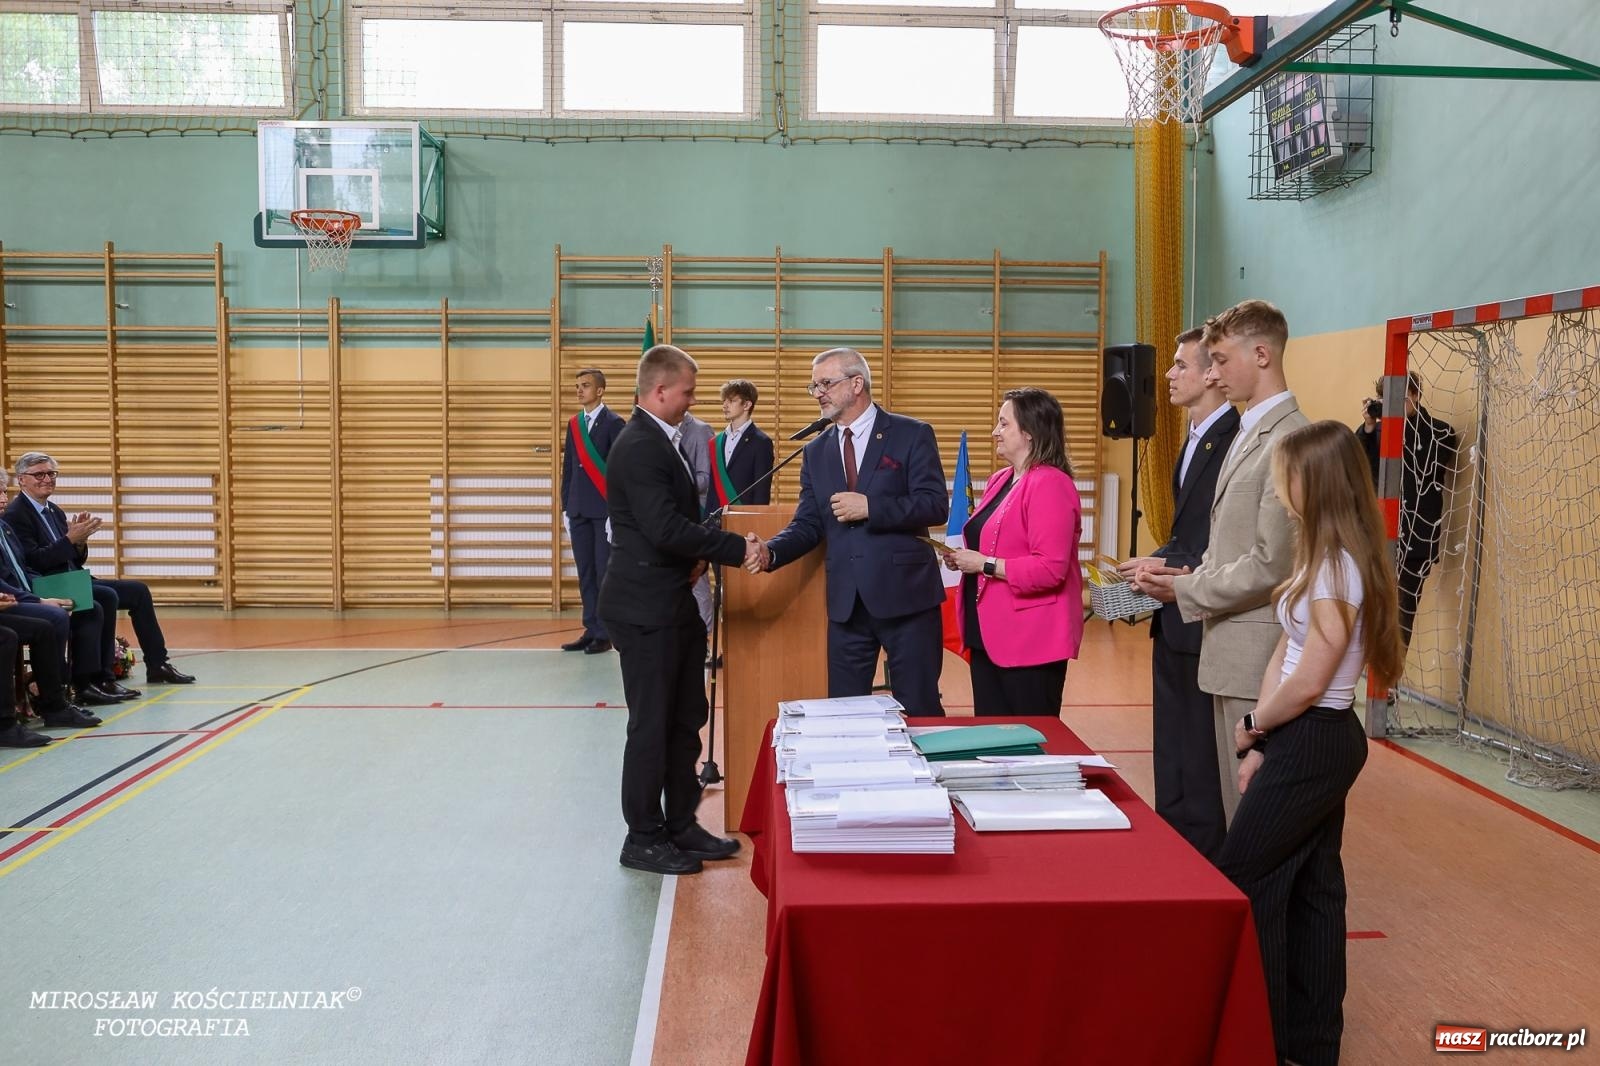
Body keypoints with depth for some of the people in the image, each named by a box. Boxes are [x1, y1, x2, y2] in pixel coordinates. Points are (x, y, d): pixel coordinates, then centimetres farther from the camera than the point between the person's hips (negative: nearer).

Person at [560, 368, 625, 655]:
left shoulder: (614, 423, -6)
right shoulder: (574, 423, 13)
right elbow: (568, 467, 15)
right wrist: (565, 507, 12)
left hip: (604, 510, -6)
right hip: (578, 510, 6)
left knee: (605, 572, -3)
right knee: (585, 573, 8)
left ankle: (604, 634, 2)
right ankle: (591, 629, 14)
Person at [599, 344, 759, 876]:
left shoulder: (662, 440, 13)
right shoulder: (639, 447, -18)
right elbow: (666, 529, -25)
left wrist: (697, 556, 0)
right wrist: (737, 548, -19)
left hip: (675, 604, 10)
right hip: (646, 608, -10)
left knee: (685, 720, 16)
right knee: (652, 726, 1)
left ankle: (681, 825, 27)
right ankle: (643, 839, 14)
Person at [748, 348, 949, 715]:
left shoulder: (912, 435, -2)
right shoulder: (816, 451, 13)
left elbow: (936, 505, -10)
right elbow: (809, 524, 8)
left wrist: (870, 507, -18)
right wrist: (770, 552, -11)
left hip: (905, 594, -4)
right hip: (846, 602, 5)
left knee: (919, 710, 5)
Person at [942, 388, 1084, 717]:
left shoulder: (1050, 484, -15)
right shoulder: (999, 480, 13)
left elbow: (1050, 568, -23)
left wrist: (985, 565, -19)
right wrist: (964, 558, 8)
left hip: (1031, 643, -9)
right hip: (988, 636, 9)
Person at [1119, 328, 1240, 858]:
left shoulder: (1235, 441, -19)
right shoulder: (1196, 438, 14)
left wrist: (1170, 568, -21)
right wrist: (1153, 566, 4)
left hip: (1204, 622, -10)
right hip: (1174, 620, 10)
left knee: (1202, 760, 3)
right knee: (1171, 754, 20)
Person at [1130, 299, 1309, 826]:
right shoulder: (1248, 432, 15)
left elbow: (1270, 564, -21)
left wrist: (1186, 590, -11)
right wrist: (1188, 573, 4)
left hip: (1257, 656, -9)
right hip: (1230, 651, 10)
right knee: (1236, 804, 17)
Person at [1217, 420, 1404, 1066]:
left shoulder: (1337, 567, -20)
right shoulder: (1326, 558, 9)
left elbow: (1308, 683, -21)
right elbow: (1284, 653, 8)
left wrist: (1252, 726, -5)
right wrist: (1261, 740, 3)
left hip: (1312, 744, -9)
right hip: (1319, 743, 9)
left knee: (1241, 882, 0)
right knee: (1311, 887, 14)